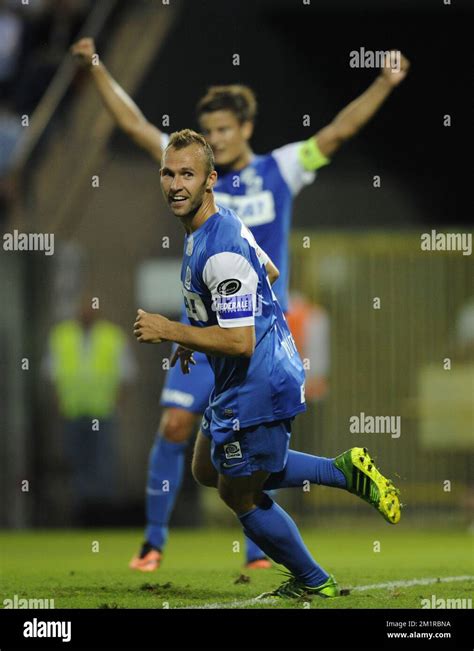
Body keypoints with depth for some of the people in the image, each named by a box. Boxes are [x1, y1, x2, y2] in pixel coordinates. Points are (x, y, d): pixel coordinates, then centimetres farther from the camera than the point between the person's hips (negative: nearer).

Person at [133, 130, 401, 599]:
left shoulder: (220, 252, -28)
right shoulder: (223, 223, 4)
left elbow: (239, 342, -30)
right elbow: (269, 271, 22)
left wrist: (168, 331, -24)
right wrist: (197, 334, 22)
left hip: (257, 389, -11)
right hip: (239, 384, 11)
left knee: (239, 496, 7)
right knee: (208, 470, 24)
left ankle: (314, 583, 26)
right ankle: (344, 471, 21)